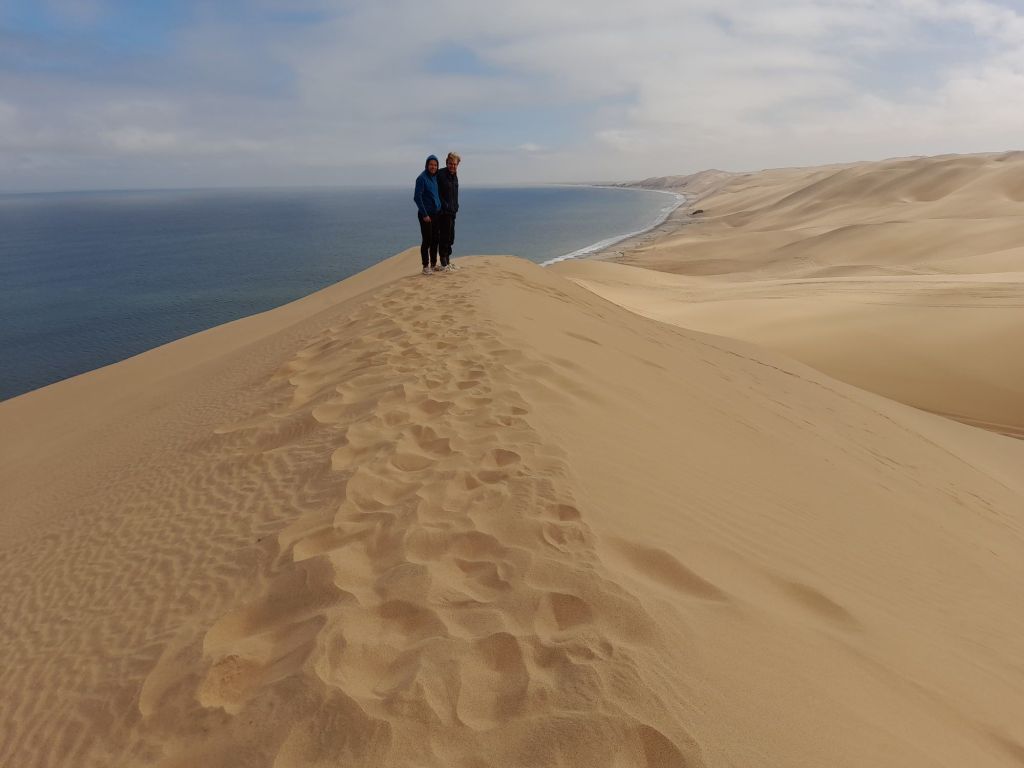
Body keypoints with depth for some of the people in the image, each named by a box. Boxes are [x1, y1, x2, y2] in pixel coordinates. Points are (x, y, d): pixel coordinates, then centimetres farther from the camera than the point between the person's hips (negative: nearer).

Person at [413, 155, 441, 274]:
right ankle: (425, 266, 4)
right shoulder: (422, 178, -11)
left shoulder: (436, 177, 10)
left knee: (435, 240, 10)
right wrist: (424, 214, -16)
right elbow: (417, 197, -14)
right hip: (426, 215, -6)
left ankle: (433, 264, 20)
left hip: (436, 214, 7)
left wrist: (440, 209, 12)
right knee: (427, 240, -4)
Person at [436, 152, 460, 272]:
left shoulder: (454, 175, 13)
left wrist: (455, 207, 15)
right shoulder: (440, 174, -13)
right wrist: (445, 206, -17)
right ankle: (443, 264, -1)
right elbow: (437, 194, -15)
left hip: (452, 211, 8)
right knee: (444, 237, -6)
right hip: (443, 212, -8)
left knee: (450, 237, 12)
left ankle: (448, 261, 21)